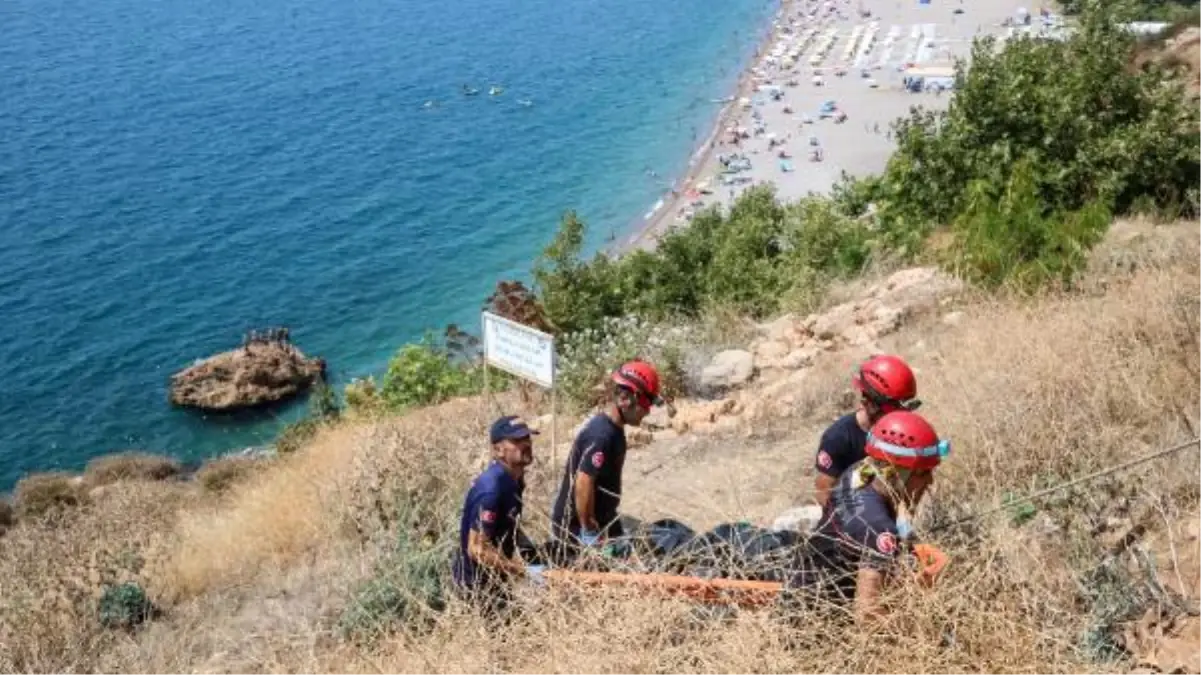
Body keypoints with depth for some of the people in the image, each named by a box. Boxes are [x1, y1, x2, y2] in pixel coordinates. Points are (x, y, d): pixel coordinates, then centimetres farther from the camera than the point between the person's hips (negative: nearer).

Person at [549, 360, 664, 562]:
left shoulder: (612, 429, 6)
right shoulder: (601, 435, -26)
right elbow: (583, 484, -28)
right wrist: (589, 533, -20)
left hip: (599, 521, 10)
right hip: (577, 526, -10)